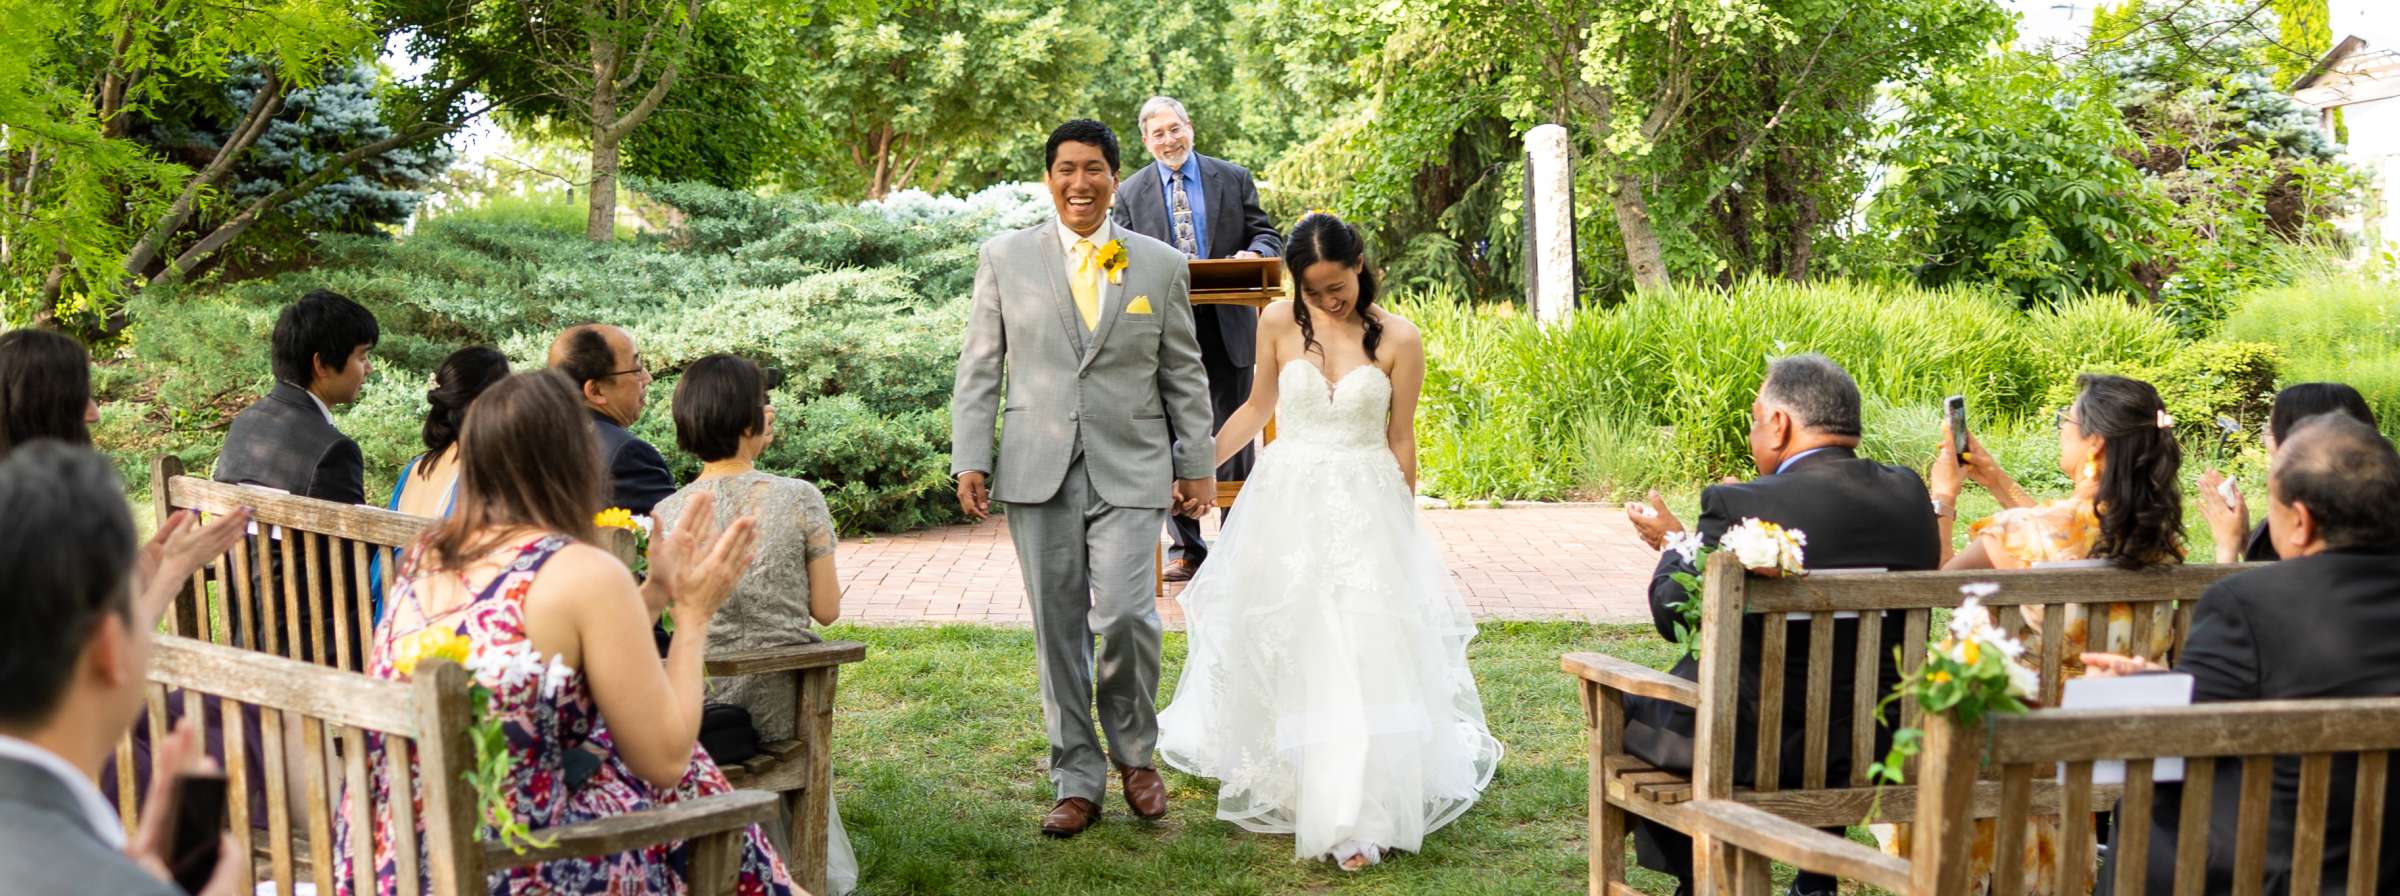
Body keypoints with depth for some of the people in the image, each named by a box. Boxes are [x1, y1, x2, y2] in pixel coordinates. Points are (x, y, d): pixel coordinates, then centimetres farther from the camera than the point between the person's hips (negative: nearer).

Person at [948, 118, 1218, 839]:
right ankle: (1077, 779, 16)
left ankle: (1134, 752, 13)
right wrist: (970, 459, -1)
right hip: (1037, 473, 1)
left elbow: (1184, 375, 10)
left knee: (1126, 615, -13)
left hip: (1130, 471, -1)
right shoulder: (1005, 258, 7)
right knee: (1057, 630, 4)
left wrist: (1198, 465, 9)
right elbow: (979, 369, 6)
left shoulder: (1161, 265, 7)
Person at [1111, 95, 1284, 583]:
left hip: (1227, 325, 0)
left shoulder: (1234, 178, 5)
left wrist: (1254, 252, -15)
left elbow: (1267, 235, 8)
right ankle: (1187, 548, 12)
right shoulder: (1131, 192, 6)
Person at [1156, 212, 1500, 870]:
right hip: (1287, 507, 2)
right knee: (1282, 656, 8)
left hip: (1365, 512, -2)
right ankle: (1283, 787, 25)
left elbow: (1400, 440, 3)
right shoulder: (1278, 324, 0)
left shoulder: (1398, 340, -5)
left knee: (1362, 659, -8)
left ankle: (1357, 820, -4)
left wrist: (1400, 527, 9)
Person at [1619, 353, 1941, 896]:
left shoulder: (1740, 508, -19)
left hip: (1760, 746, -5)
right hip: (1881, 744, 6)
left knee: (1630, 713, 20)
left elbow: (1673, 616, -10)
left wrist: (1672, 544, 12)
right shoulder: (1909, 493, -1)